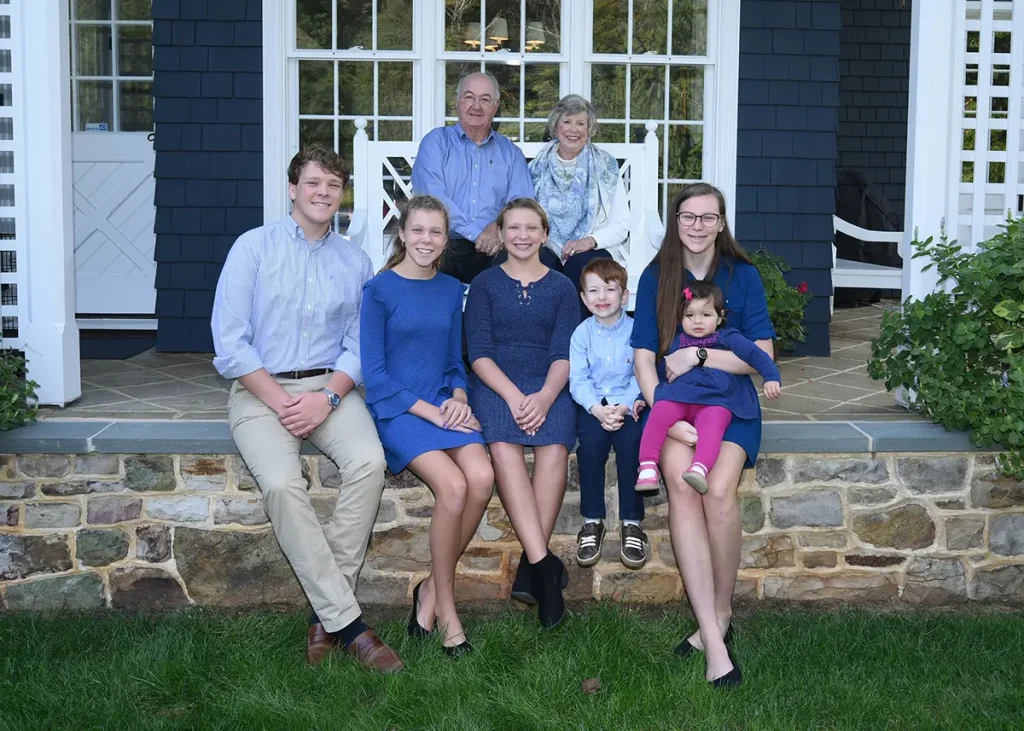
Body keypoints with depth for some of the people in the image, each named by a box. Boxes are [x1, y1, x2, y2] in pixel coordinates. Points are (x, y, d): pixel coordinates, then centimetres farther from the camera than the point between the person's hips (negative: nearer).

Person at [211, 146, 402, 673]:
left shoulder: (354, 261, 13)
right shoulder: (254, 246, 4)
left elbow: (359, 345, 7)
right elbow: (229, 341, -4)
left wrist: (328, 397, -11)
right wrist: (279, 400, -12)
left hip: (329, 387, 2)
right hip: (261, 390, -2)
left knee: (368, 461, -29)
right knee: (282, 483, -30)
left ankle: (326, 613, -20)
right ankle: (347, 621, -24)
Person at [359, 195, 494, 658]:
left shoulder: (450, 290, 14)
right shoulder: (379, 290, -2)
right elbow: (374, 373, -6)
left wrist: (458, 399, -3)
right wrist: (430, 413, -13)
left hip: (444, 405, 5)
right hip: (396, 410, -4)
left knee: (482, 477, -25)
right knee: (453, 485, -28)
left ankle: (431, 589, -7)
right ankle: (445, 606, -10)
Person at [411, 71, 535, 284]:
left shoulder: (510, 153, 18)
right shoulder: (436, 142, 9)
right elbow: (431, 196, -7)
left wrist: (500, 228, -17)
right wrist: (477, 233, -14)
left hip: (490, 251, 2)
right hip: (442, 247, -2)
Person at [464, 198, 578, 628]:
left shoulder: (561, 287, 15)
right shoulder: (485, 284, 13)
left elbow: (564, 354, 5)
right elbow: (479, 353, 3)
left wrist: (544, 396, -16)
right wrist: (513, 396, -15)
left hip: (548, 386, 1)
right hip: (495, 383, -1)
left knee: (554, 446, -32)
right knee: (503, 444, -33)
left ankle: (530, 565, -28)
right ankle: (544, 565, -38)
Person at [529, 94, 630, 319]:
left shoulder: (605, 167, 8)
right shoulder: (538, 168, 13)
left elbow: (621, 225, 4)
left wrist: (591, 240, -14)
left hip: (590, 254, -1)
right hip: (547, 251, 1)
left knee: (583, 263, -34)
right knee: (541, 262, -32)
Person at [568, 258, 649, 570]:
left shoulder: (636, 330, 1)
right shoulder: (581, 333, 5)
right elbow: (578, 380, -2)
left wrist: (624, 406, -22)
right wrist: (598, 409, -19)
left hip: (628, 403, -1)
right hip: (593, 405, 1)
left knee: (631, 440, -29)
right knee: (590, 441, -28)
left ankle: (631, 523, -15)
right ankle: (592, 522, -13)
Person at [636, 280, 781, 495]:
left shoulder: (727, 338, 13)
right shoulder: (677, 343, 26)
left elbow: (754, 354, 3)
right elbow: (660, 373, 33)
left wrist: (771, 378, -12)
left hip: (715, 400, -3)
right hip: (678, 396, 3)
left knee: (711, 427, -35)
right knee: (659, 414, -28)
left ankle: (700, 468, -55)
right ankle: (648, 466, -30)